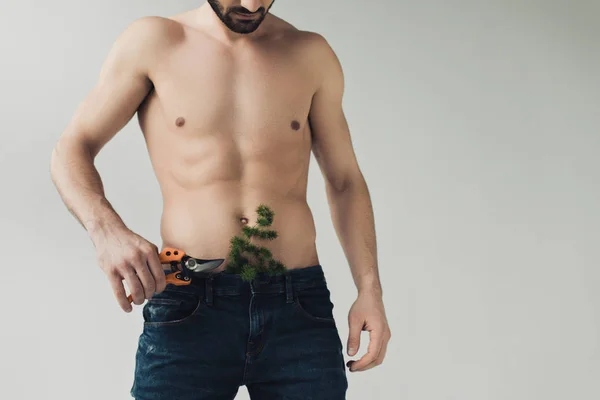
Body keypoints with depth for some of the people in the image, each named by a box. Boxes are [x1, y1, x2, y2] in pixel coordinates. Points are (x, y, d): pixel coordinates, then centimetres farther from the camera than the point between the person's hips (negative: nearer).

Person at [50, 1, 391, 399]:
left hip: (299, 309, 2)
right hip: (187, 311, -1)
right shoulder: (153, 41, 2)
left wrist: (370, 289, 3)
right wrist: (106, 230, -17)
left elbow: (345, 181, 14)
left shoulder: (311, 54, 8)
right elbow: (70, 151, 4)